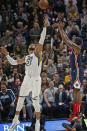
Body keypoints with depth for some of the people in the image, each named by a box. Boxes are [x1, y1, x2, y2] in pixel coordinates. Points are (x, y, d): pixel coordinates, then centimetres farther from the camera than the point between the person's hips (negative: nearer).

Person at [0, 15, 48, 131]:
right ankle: (16, 119, 22)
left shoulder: (37, 53, 4)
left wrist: (45, 26, -13)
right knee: (20, 99, 10)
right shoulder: (26, 58, 20)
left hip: (36, 79, -6)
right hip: (27, 79, 6)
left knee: (35, 101, -5)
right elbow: (14, 62, 26)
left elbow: (41, 41, -6)